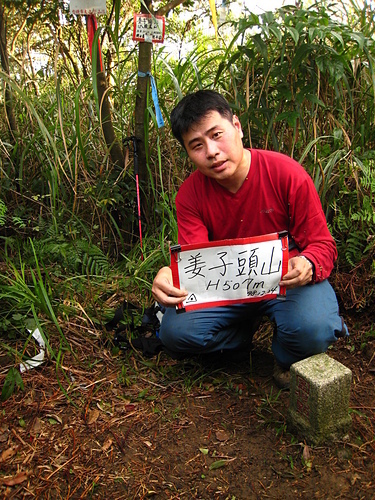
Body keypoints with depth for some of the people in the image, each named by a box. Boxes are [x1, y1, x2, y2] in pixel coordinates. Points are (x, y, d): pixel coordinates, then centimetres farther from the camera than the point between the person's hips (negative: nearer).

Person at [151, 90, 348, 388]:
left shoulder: (288, 174, -18)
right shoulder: (190, 195, -10)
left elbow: (323, 244, -12)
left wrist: (308, 265, -37)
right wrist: (170, 277, -42)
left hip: (287, 279, -2)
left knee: (312, 332, -33)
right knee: (175, 332, -18)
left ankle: (287, 358, 6)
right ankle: (247, 329, 10)